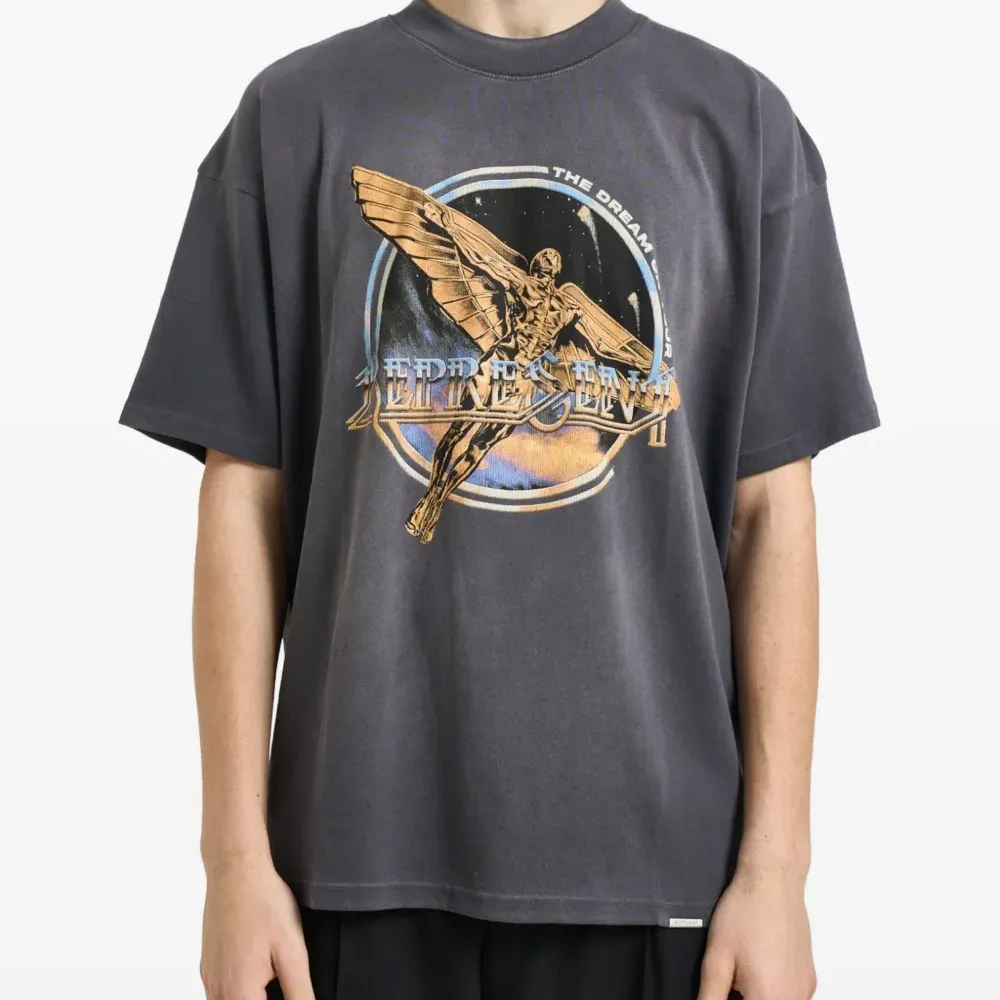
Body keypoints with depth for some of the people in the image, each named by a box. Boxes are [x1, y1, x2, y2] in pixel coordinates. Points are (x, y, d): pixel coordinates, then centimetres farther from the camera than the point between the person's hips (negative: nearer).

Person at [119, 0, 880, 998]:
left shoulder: (739, 119, 4)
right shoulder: (296, 112, 4)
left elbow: (770, 511, 1)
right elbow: (243, 495, 2)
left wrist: (776, 862, -3)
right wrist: (236, 852, -2)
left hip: (654, 843, 1)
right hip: (367, 839, 0)